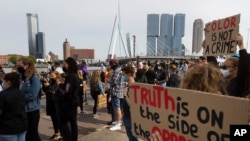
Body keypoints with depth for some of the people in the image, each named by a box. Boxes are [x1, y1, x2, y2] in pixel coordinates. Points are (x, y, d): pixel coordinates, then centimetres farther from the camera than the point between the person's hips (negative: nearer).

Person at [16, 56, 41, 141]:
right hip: (22, 110, 7)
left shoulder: (34, 78, -14)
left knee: (33, 133, 6)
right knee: (25, 133, 17)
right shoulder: (19, 77, 6)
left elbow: (32, 95, -21)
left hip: (32, 110, -7)